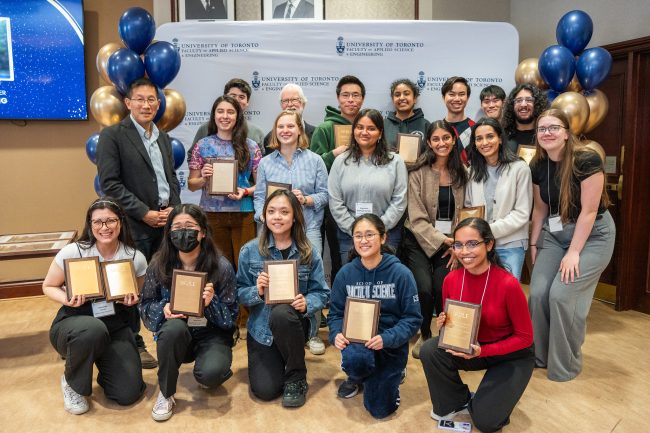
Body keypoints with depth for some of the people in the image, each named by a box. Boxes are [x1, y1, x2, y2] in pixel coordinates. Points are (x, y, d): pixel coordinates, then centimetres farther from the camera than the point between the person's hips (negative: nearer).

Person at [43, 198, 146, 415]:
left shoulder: (136, 258, -9)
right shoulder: (72, 252, -14)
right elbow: (48, 287, 0)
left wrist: (132, 300, -16)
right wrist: (68, 300, -22)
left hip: (116, 326, 2)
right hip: (73, 323, -2)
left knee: (128, 394, -9)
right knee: (94, 330, -41)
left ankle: (103, 361, 27)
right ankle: (72, 382, -7)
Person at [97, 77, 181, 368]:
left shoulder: (163, 137, 15)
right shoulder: (112, 136, -4)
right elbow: (110, 183, -11)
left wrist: (173, 208, 0)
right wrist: (144, 213, -13)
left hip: (166, 221, 6)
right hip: (135, 224, -5)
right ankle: (134, 344, 17)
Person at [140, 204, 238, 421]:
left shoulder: (221, 266, -14)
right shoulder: (158, 265, -8)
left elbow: (230, 318, -9)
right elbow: (145, 307, 1)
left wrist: (212, 302, -29)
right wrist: (163, 309, -21)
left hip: (211, 334, -2)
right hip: (175, 335, 2)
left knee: (210, 372, -32)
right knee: (174, 326, -34)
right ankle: (166, 393, -10)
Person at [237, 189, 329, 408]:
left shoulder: (308, 253, -5)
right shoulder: (250, 251, -4)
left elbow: (322, 293, -3)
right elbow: (240, 293, -2)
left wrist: (307, 304, -24)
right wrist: (257, 291, -23)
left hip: (294, 323, -1)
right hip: (262, 328, 1)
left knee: (282, 313, -37)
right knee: (265, 390, -14)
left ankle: (297, 377, -12)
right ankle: (276, 362, 25)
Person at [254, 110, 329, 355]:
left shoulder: (314, 160, 7)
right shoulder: (265, 163, 11)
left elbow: (324, 194, 5)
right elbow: (259, 197, 8)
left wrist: (306, 200, -13)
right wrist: (263, 217, -9)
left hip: (308, 229, -1)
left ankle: (311, 333, 12)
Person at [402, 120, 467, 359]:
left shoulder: (462, 173, 4)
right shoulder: (418, 173, -5)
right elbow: (417, 219, -10)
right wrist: (441, 241, -16)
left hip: (450, 242, 2)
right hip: (420, 240, -2)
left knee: (442, 289, -17)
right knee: (424, 289, -19)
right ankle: (424, 335, 11)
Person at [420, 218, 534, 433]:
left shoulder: (508, 284, -26)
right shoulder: (451, 279, -12)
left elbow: (525, 338, -15)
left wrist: (483, 351, -26)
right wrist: (443, 324, -20)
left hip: (512, 355, -4)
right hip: (471, 347, 4)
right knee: (429, 351, -24)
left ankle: (500, 394, 18)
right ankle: (459, 401, 3)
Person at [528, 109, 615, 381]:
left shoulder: (586, 160, -19)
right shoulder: (538, 166, -2)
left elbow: (589, 210, -19)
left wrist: (574, 252, -18)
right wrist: (534, 243, 8)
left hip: (592, 235, -5)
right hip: (554, 234, 5)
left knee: (562, 294, -16)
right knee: (538, 293, -8)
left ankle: (566, 366, 5)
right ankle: (539, 356, 15)